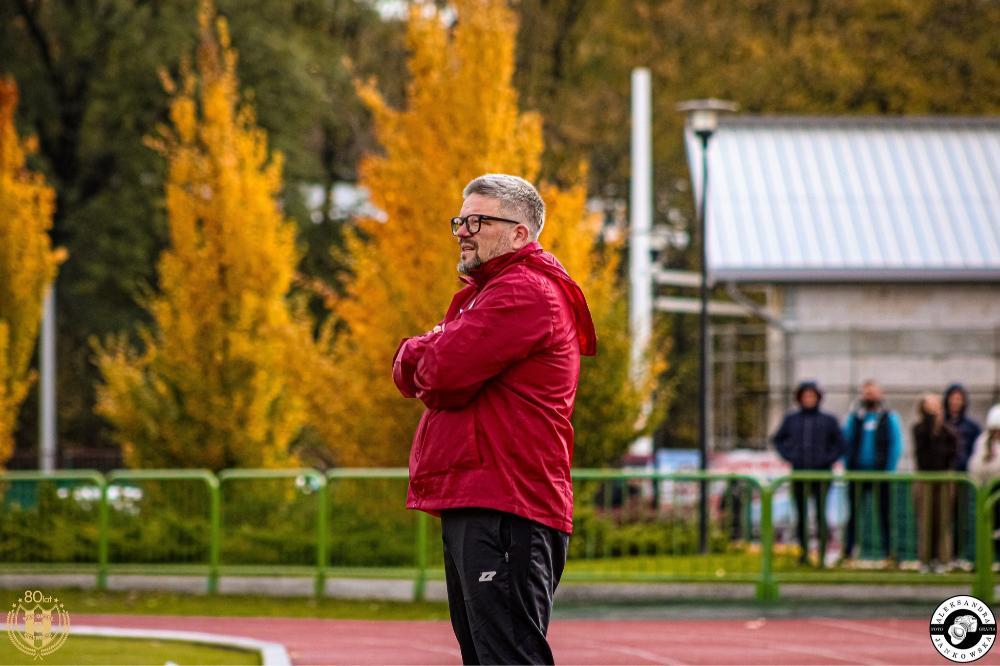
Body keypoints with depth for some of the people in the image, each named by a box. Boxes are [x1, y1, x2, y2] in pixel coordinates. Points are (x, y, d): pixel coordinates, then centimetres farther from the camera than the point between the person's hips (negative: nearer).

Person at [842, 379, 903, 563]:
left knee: (884, 513, 1)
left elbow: (896, 446, 0)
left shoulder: (890, 418, 4)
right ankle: (848, 550, 3)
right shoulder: (853, 418, 9)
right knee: (853, 512, 0)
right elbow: (846, 444, 9)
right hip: (857, 473, 2)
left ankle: (889, 551, 4)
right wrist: (848, 467, -2)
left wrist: (889, 471, -9)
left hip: (880, 473, -1)